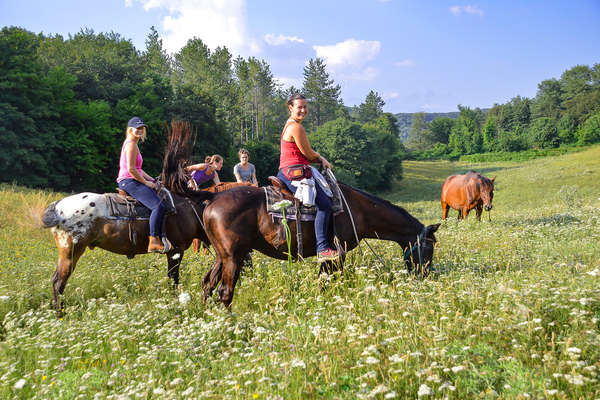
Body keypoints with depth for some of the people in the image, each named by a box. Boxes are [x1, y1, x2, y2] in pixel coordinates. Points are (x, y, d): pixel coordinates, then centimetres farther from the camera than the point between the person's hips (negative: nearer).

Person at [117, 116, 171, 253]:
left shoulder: (132, 144, 22)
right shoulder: (131, 144, -11)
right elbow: (131, 169, -20)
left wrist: (151, 180, 14)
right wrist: (146, 182, -11)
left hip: (132, 182, 11)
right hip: (128, 182, -11)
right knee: (158, 206, -24)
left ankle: (162, 237, 3)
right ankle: (153, 242, -25)